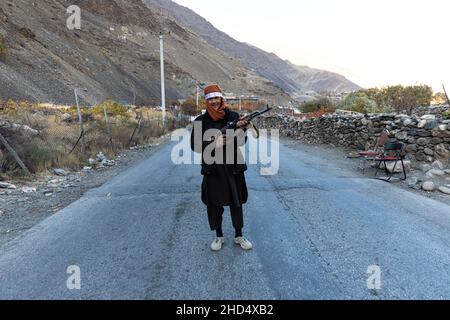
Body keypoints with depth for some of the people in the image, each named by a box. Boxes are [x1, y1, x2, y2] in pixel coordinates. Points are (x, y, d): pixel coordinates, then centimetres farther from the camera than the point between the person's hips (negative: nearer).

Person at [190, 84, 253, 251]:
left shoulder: (233, 116, 0)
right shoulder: (200, 121, -2)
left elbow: (241, 142, -2)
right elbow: (195, 145, -4)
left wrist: (241, 129, -23)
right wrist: (213, 143, -19)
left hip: (233, 167, 1)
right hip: (212, 169, 0)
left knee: (236, 202, 11)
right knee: (214, 203, 9)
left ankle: (239, 235, 29)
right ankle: (218, 236, 29)